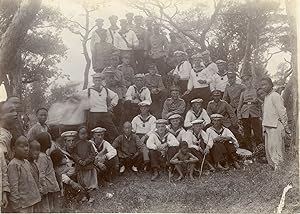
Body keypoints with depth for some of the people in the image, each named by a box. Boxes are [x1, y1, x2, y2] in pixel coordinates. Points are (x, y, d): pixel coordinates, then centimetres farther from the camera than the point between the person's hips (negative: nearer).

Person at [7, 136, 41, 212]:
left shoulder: (26, 162, 11)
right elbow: (13, 187, -18)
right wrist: (16, 206, -19)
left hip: (30, 202, 9)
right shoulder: (13, 165, -15)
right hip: (22, 204, -9)